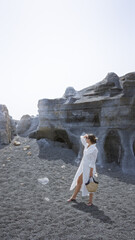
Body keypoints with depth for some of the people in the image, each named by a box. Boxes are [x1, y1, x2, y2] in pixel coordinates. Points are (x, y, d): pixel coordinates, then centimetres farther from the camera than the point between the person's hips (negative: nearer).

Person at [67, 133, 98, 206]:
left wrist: (91, 172, -17)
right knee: (79, 182, 17)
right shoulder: (87, 145, 2)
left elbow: (93, 162, -19)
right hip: (83, 167, 8)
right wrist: (85, 136, -1)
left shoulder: (94, 149, -20)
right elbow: (82, 138, 20)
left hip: (89, 168, -8)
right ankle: (73, 197, 32)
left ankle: (90, 201, 24)